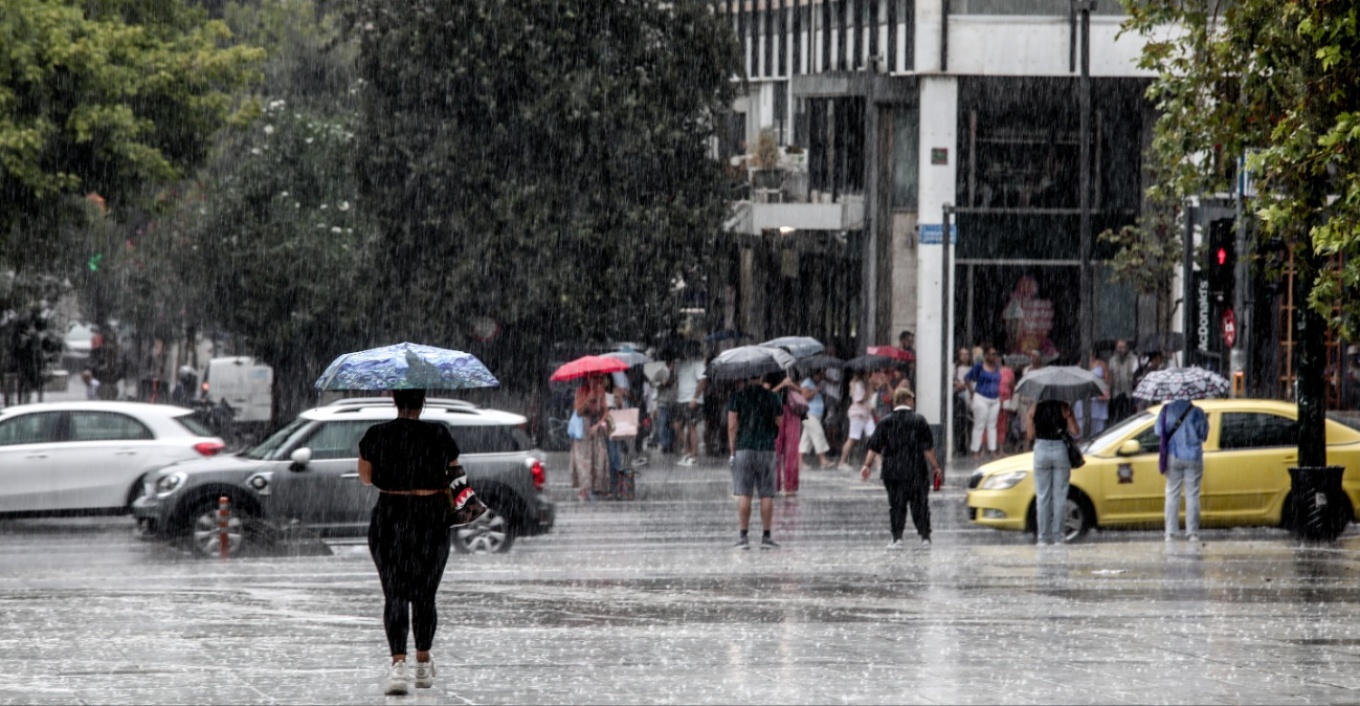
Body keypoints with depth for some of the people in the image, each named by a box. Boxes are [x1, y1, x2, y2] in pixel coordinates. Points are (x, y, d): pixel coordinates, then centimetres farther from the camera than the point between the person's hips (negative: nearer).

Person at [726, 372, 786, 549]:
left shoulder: (737, 397, -1)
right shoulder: (773, 398, 1)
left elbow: (732, 425, -4)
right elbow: (779, 424, 9)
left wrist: (732, 451, 2)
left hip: (744, 448, 0)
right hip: (767, 448, 1)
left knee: (743, 495, 0)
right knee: (767, 495, 5)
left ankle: (743, 536, -3)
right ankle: (766, 536, 4)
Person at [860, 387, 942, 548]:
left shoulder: (886, 423, 1)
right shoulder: (918, 421, -4)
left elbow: (874, 447, -1)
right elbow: (928, 448, -4)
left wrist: (867, 465, 5)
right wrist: (935, 467, 2)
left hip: (893, 472, 1)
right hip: (916, 472, -1)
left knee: (896, 505, 5)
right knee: (920, 503, 7)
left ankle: (897, 538, -3)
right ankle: (925, 536, 6)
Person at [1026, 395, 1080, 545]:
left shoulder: (1035, 409, -2)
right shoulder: (1065, 408, -6)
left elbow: (1030, 436, -1)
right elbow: (1074, 432, -7)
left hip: (1041, 450, 1)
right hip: (1060, 450, -1)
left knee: (1042, 496, 8)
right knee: (1059, 496, 5)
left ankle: (1043, 537, 6)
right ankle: (1057, 536, 4)